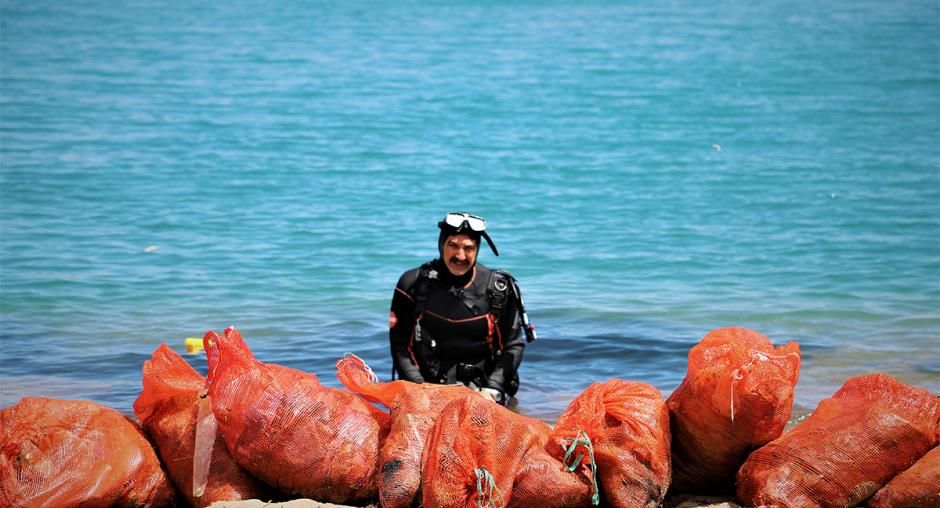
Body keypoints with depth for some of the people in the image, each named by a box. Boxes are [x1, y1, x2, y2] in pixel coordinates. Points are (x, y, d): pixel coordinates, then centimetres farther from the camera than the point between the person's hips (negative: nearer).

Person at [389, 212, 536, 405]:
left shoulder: (498, 288, 3)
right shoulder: (413, 284, 2)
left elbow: (513, 346, 5)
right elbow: (400, 344, 3)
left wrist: (492, 390, -8)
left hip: (481, 391, 1)